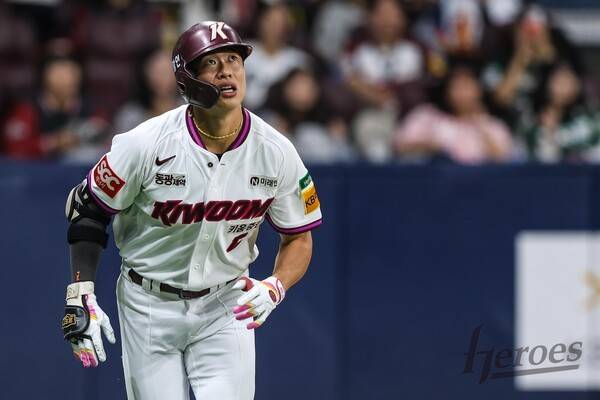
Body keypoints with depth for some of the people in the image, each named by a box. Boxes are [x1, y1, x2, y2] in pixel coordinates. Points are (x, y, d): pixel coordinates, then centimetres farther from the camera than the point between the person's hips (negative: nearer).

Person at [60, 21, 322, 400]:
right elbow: (87, 209, -6)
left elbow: (299, 237, 2)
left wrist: (274, 288, -18)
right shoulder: (147, 144, -18)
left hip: (225, 307, 1)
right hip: (150, 307, -1)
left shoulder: (277, 154, -10)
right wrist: (80, 297, -13)